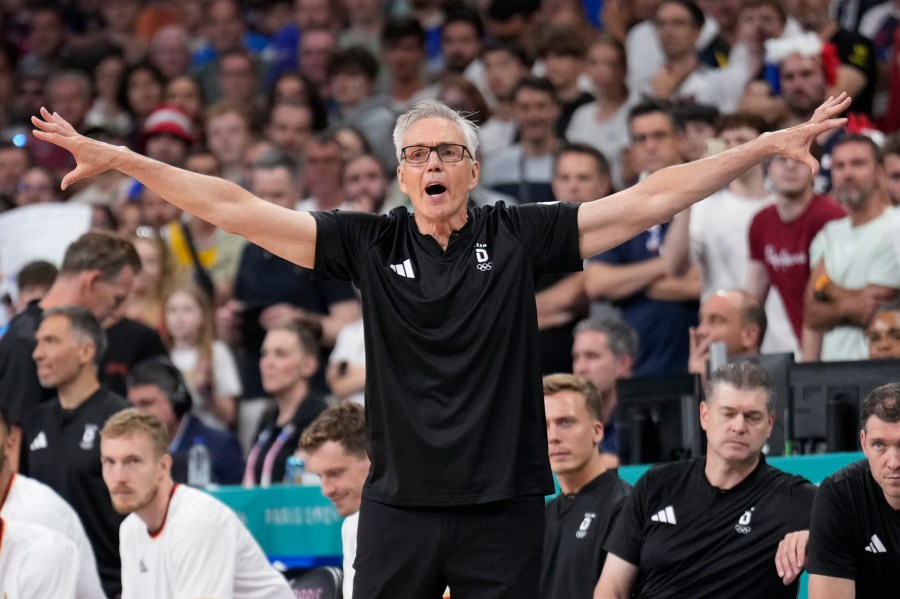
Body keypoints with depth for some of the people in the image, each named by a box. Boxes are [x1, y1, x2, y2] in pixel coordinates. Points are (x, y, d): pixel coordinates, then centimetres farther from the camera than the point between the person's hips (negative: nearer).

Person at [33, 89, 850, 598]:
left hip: (504, 509, -1)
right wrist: (117, 158, -1)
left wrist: (771, 146, -5)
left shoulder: (518, 238, 1)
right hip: (399, 507, 1)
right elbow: (235, 209, 2)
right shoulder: (370, 245, 3)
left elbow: (646, 200, -1)